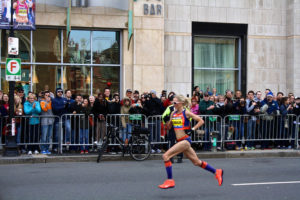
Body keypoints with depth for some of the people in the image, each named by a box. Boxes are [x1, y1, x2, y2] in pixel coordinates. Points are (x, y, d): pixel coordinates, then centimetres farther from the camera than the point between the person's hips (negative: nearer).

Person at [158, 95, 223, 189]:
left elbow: (201, 121, -5)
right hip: (180, 141, 7)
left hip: (185, 140, -7)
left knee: (166, 156, -16)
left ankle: (170, 180, -10)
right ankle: (217, 172, 28)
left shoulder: (186, 113, -8)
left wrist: (192, 129, -12)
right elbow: (169, 126, 21)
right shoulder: (173, 113, 11)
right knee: (196, 162, 14)